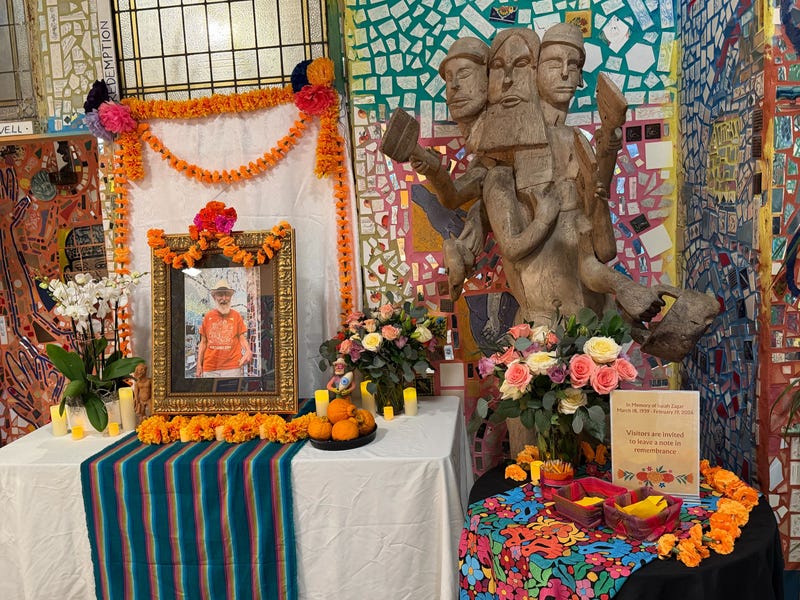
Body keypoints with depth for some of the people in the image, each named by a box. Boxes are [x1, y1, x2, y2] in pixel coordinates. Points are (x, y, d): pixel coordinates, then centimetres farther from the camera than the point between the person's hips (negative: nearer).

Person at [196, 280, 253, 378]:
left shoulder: (236, 315, 6)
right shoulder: (208, 316, 10)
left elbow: (242, 338, 6)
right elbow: (203, 342, 13)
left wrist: (248, 351, -14)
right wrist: (199, 364, 7)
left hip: (232, 366, -1)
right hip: (210, 368, 2)